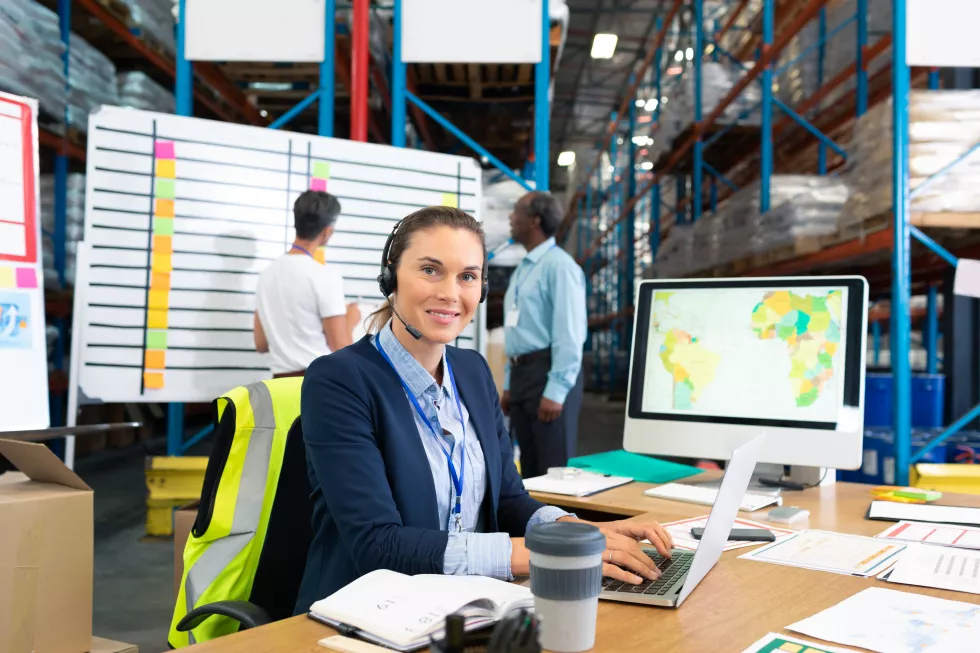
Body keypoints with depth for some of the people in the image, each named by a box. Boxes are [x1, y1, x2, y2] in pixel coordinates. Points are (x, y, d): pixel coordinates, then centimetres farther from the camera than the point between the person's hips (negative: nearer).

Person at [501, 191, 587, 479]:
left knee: (554, 469, -3)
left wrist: (556, 391, -21)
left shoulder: (559, 265, -11)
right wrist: (509, 385, 19)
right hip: (521, 373, 9)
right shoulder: (521, 270, 17)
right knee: (531, 469, 13)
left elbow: (569, 334, -18)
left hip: (548, 373, -9)